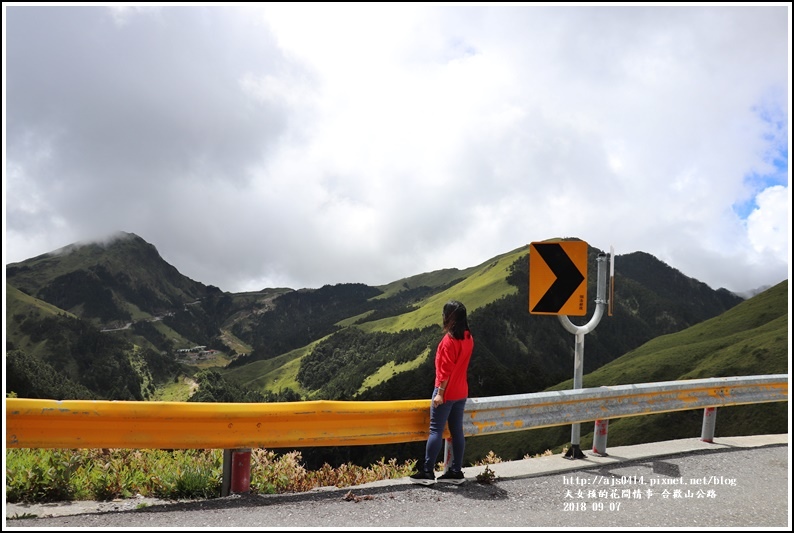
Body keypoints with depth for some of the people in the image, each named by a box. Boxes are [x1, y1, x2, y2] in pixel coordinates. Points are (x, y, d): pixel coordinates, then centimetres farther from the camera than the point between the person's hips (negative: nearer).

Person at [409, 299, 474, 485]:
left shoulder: (449, 339, -17)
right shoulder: (468, 338, 6)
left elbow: (446, 369, -19)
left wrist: (440, 392, -18)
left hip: (447, 392, -8)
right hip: (461, 392, 8)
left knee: (436, 430, -3)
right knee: (457, 431, 10)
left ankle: (427, 472, 1)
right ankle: (456, 471, 15)